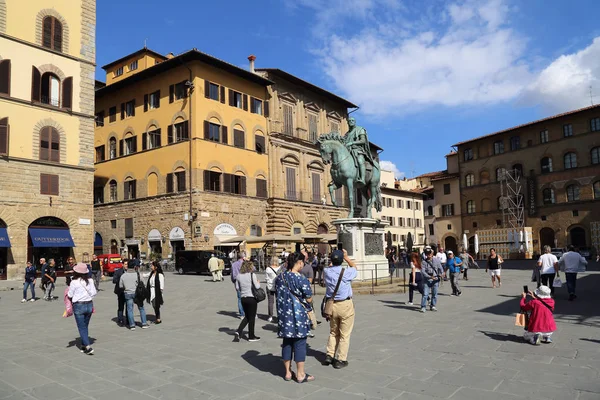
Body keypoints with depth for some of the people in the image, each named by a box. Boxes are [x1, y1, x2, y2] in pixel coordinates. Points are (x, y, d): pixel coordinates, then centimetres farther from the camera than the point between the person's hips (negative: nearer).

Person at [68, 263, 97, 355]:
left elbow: (70, 295, -5)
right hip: (89, 304, 4)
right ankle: (84, 345, 23)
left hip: (79, 306, -4)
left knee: (82, 327, 2)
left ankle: (88, 347, -6)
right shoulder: (90, 281, -3)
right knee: (85, 326, 17)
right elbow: (94, 292, 1)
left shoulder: (74, 282, -14)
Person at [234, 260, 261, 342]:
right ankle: (251, 336, 15)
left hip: (243, 298, 5)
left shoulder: (238, 275, 3)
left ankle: (239, 331, 3)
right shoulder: (252, 275, -12)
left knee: (247, 317, 20)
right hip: (252, 298, -5)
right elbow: (257, 287, -13)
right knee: (252, 317, 7)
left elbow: (237, 288, 6)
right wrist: (258, 282, 7)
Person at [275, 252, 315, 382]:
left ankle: (288, 372, 24)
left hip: (284, 315, 6)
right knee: (300, 343, 5)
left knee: (287, 343, 14)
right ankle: (300, 374, 14)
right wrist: (308, 303, 9)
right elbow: (309, 299, -12)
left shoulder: (279, 278, 2)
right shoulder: (301, 279, -18)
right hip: (298, 315, -6)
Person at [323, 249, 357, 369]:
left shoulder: (327, 271, -5)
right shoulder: (346, 272, -15)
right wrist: (346, 257, 15)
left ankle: (329, 355, 23)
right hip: (345, 305, -4)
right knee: (345, 334, 7)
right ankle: (341, 360, 11)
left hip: (332, 305, 5)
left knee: (333, 332, 22)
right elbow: (354, 267, 9)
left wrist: (334, 258, 20)